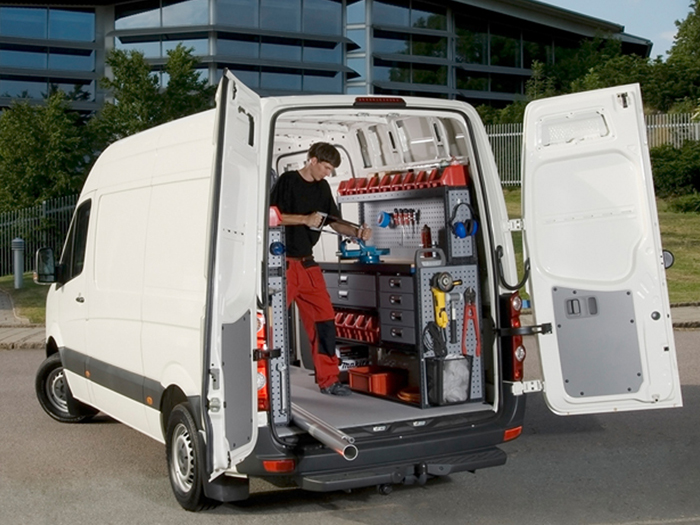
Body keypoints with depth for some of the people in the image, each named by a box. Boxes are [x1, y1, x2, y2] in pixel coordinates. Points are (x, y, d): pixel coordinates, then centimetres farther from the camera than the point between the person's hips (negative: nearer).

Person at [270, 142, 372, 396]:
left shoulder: (322, 187, 13)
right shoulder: (288, 181, -7)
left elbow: (335, 221, 16)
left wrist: (357, 232, -3)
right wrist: (305, 219, -20)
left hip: (307, 263, 7)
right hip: (283, 263, -7)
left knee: (324, 319, 3)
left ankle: (328, 379, 10)